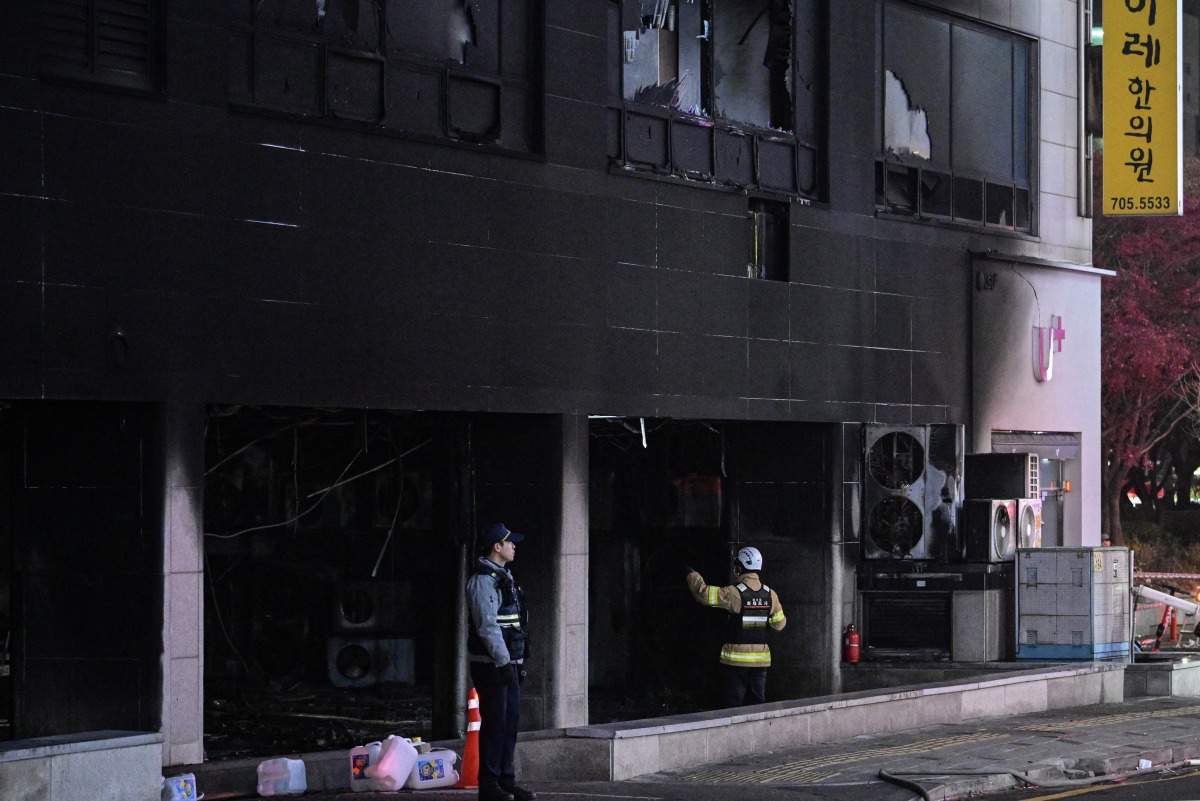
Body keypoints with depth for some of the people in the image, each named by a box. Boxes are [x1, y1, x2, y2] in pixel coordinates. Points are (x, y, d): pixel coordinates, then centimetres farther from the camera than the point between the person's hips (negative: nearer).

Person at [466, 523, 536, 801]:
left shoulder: (504, 578, 18)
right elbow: (487, 625, -20)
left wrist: (519, 662, 20)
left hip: (508, 664, 9)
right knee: (495, 724, -7)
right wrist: (504, 662, -22)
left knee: (510, 724, 10)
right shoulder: (482, 580, -13)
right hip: (491, 664, -9)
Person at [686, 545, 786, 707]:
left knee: (734, 703, 1)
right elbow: (779, 623, 11)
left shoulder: (735, 593, -14)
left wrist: (692, 574, 0)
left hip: (736, 658, -4)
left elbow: (703, 593, -16)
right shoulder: (770, 595, 1)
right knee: (758, 701, 10)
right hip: (760, 658, 4)